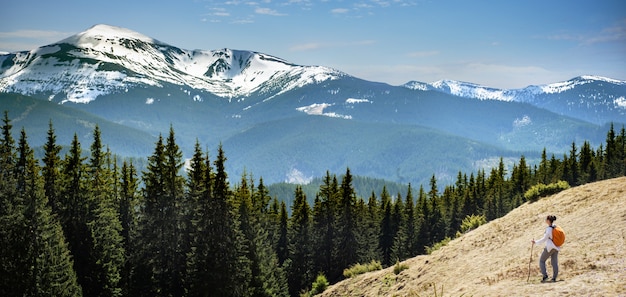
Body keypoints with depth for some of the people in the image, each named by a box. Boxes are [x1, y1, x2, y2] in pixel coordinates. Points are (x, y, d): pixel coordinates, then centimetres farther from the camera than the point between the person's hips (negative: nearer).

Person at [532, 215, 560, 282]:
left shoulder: (549, 229, -18)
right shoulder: (555, 227, 3)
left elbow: (544, 239, -15)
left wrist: (536, 242, -6)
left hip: (549, 247, -7)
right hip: (556, 247, 7)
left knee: (542, 261, 6)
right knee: (554, 262, 9)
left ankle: (545, 275, -4)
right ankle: (554, 278, 7)